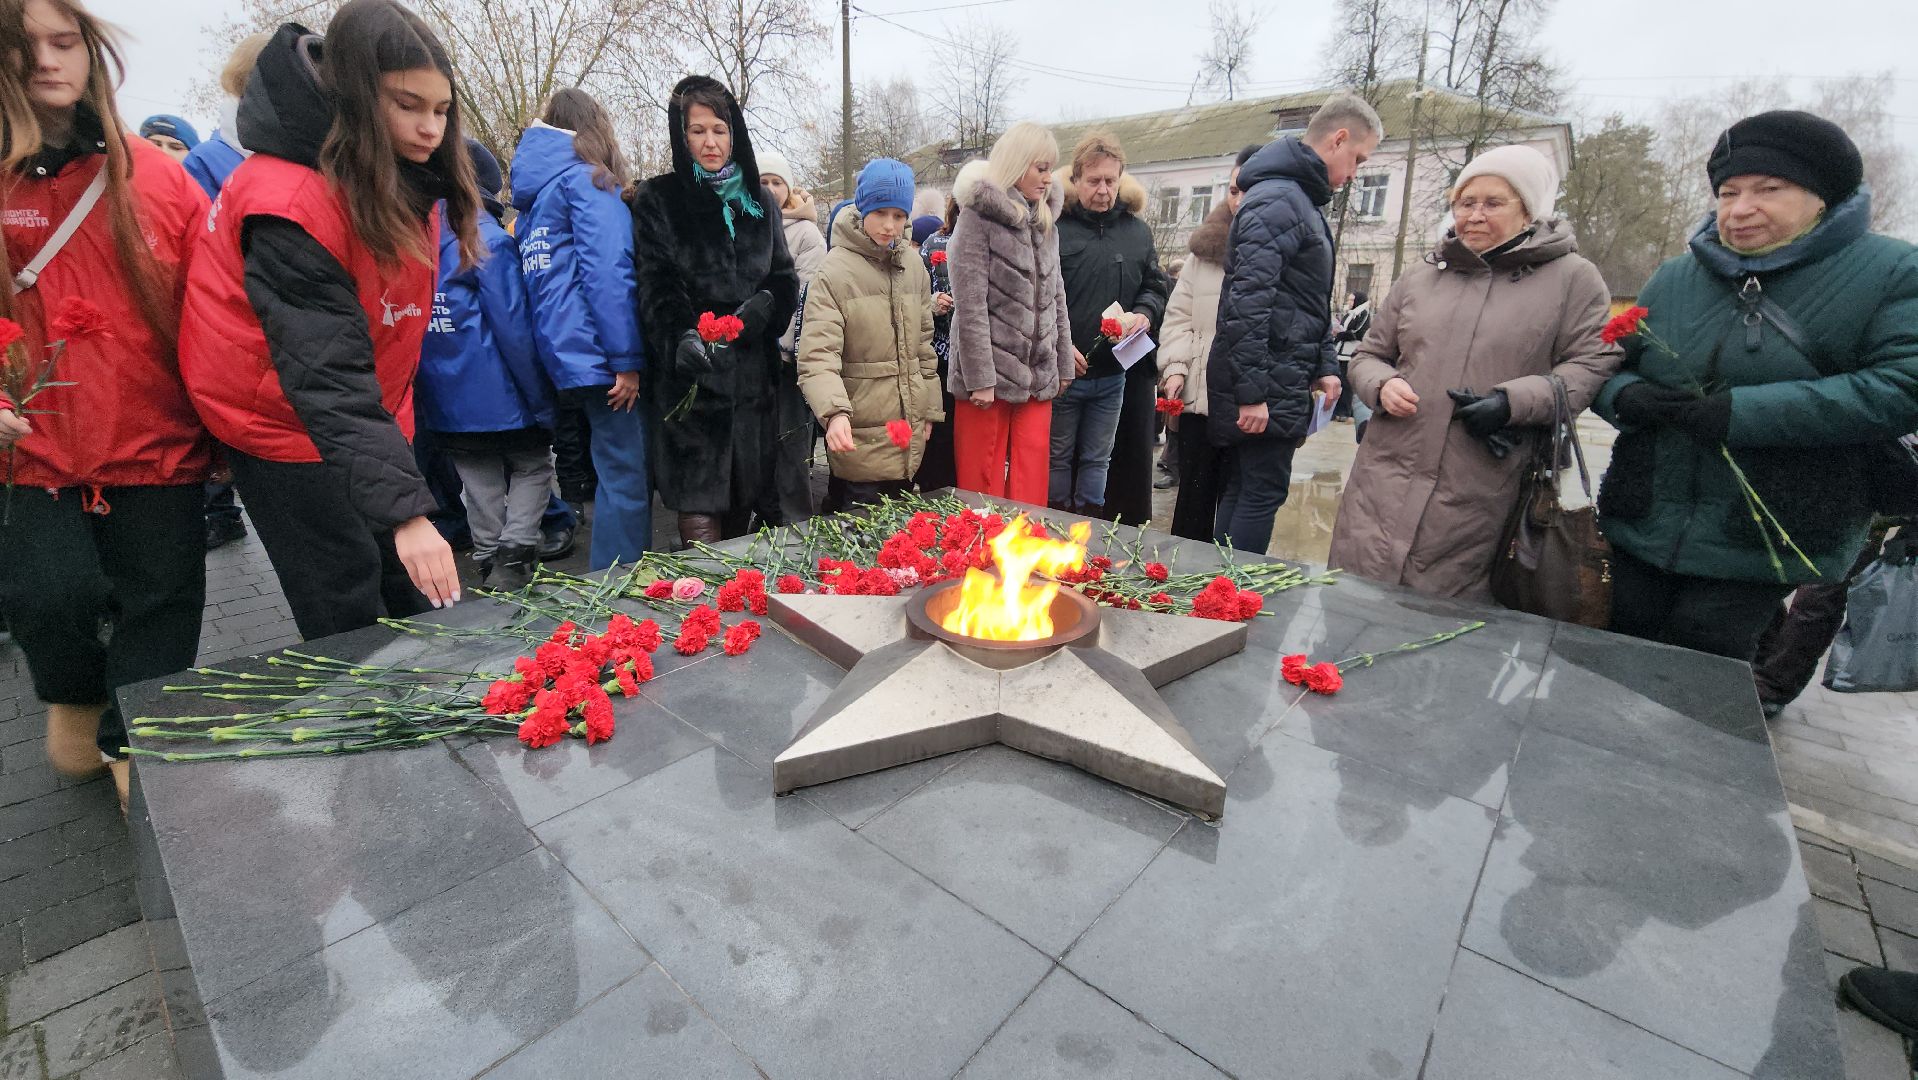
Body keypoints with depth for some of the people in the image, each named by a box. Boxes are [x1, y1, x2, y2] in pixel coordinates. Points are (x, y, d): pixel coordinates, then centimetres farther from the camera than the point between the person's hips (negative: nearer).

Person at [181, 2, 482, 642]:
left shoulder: (407, 180, 1)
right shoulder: (291, 199, -23)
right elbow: (326, 369, -31)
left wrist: (393, 435, 5)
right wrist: (405, 509, -39)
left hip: (370, 420, 7)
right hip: (289, 427, -6)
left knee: (429, 609, 9)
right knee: (351, 630, -1)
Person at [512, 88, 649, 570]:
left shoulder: (533, 191, 23)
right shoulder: (587, 179, -2)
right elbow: (606, 272, -14)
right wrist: (627, 359, -15)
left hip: (563, 352, 9)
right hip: (597, 350, -9)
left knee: (615, 473, 15)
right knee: (627, 476, -7)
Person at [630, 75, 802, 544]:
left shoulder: (759, 200, 17)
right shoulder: (658, 201, 6)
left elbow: (785, 275, 15)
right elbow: (656, 286, -4)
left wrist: (767, 303, -8)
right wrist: (681, 338, -24)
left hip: (758, 373, 4)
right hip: (693, 375, -3)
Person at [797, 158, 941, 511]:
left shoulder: (913, 265, 8)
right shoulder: (835, 271, -11)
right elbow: (817, 356, -19)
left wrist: (928, 409, 15)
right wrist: (835, 413, -35)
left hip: (910, 436, 6)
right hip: (859, 437, -6)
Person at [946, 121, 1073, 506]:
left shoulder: (1045, 221, 16)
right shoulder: (979, 216, -6)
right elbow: (970, 305, -13)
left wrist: (1063, 365, 15)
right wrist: (980, 378, -17)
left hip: (1037, 375, 6)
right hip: (991, 373, -6)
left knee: (1033, 483, 5)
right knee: (983, 481, 1)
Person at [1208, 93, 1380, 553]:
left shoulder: (1305, 201, 21)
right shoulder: (1278, 199, -12)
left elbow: (1311, 303, 25)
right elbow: (1248, 300, -21)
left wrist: (1325, 365, 16)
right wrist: (1251, 391, -23)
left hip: (1282, 381, 10)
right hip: (1267, 385, -10)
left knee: (1242, 489, 13)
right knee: (1264, 493, -5)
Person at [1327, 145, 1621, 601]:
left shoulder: (1572, 279, 6)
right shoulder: (1420, 276, 15)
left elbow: (1594, 363, 1)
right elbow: (1368, 355, 20)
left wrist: (1514, 401, -15)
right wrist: (1382, 385, -3)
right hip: (1386, 480, 3)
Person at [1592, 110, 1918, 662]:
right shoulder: (1672, 278, 9)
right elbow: (1612, 368, 10)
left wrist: (1738, 411, -23)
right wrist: (1627, 396, -15)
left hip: (1768, 546, -3)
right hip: (1642, 524, 4)